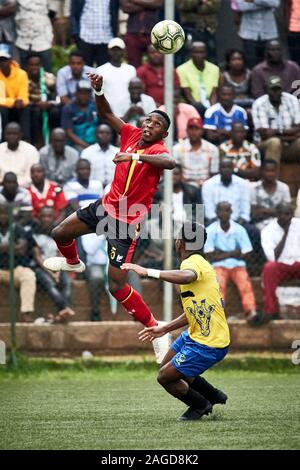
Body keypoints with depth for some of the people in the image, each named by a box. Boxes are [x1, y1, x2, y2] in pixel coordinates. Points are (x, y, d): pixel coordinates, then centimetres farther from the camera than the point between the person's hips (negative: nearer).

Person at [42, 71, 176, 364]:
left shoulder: (158, 150, -22)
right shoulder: (131, 134, -3)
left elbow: (170, 162, -46)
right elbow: (106, 114, 7)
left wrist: (135, 156, -55)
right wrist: (98, 91, -12)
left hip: (128, 221, -7)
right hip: (108, 205, 7)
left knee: (117, 286, -12)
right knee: (60, 234, 22)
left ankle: (155, 329, 3)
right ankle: (73, 263, 58)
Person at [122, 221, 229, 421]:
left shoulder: (193, 262, -18)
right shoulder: (198, 263, 13)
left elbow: (186, 277, -47)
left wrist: (148, 272, -47)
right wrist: (164, 329, 23)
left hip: (208, 345, -10)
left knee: (165, 377, -2)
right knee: (168, 366, 24)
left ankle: (201, 405, 20)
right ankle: (214, 396, 35)